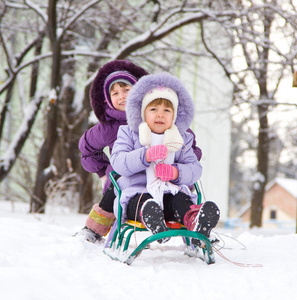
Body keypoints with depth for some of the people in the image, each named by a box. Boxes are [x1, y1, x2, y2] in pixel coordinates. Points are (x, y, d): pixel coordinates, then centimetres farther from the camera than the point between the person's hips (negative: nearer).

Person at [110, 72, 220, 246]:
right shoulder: (128, 134, 13)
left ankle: (195, 221, -67)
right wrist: (145, 156, -22)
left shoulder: (181, 139, 19)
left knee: (181, 200, -33)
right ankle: (152, 221, -74)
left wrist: (176, 172, -15)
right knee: (145, 202, -38)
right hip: (136, 193, -2)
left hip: (171, 192, 2)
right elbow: (118, 162, -5)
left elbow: (195, 168, 9)